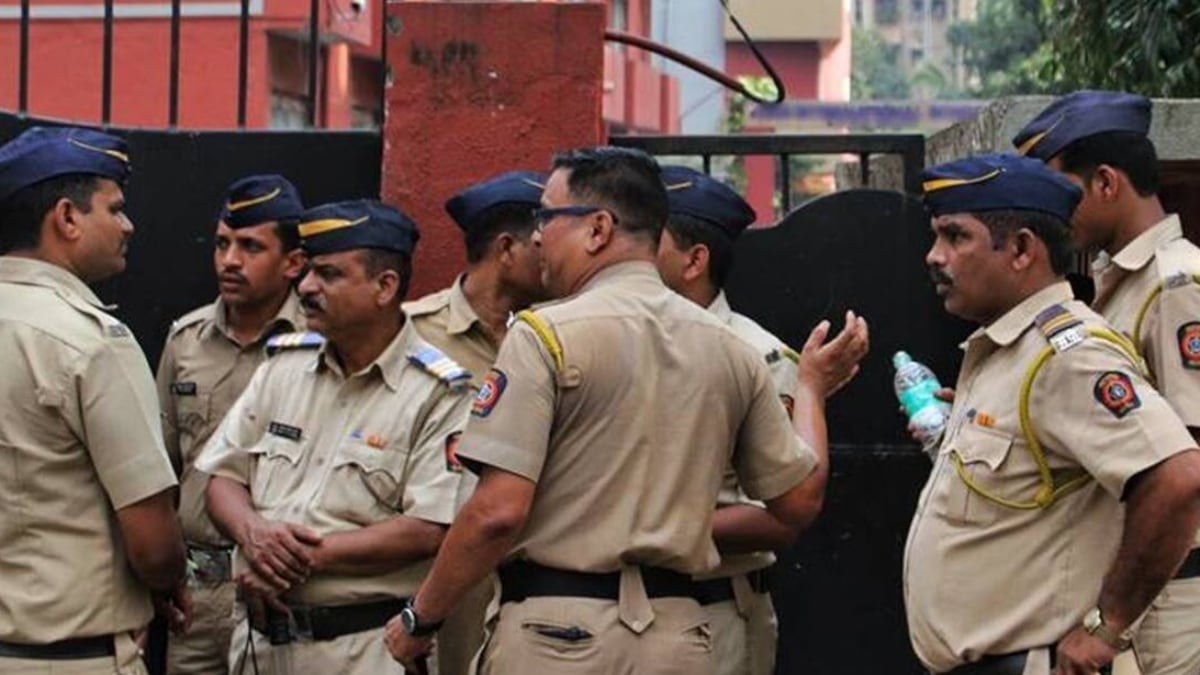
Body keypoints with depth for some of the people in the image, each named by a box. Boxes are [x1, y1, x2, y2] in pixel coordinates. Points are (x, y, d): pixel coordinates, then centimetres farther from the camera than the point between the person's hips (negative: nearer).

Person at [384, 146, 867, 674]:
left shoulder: (546, 334, -9)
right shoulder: (731, 349, 9)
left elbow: (498, 512, -16)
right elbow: (797, 500, 15)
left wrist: (420, 617, -4)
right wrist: (810, 384, 31)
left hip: (558, 633, -6)